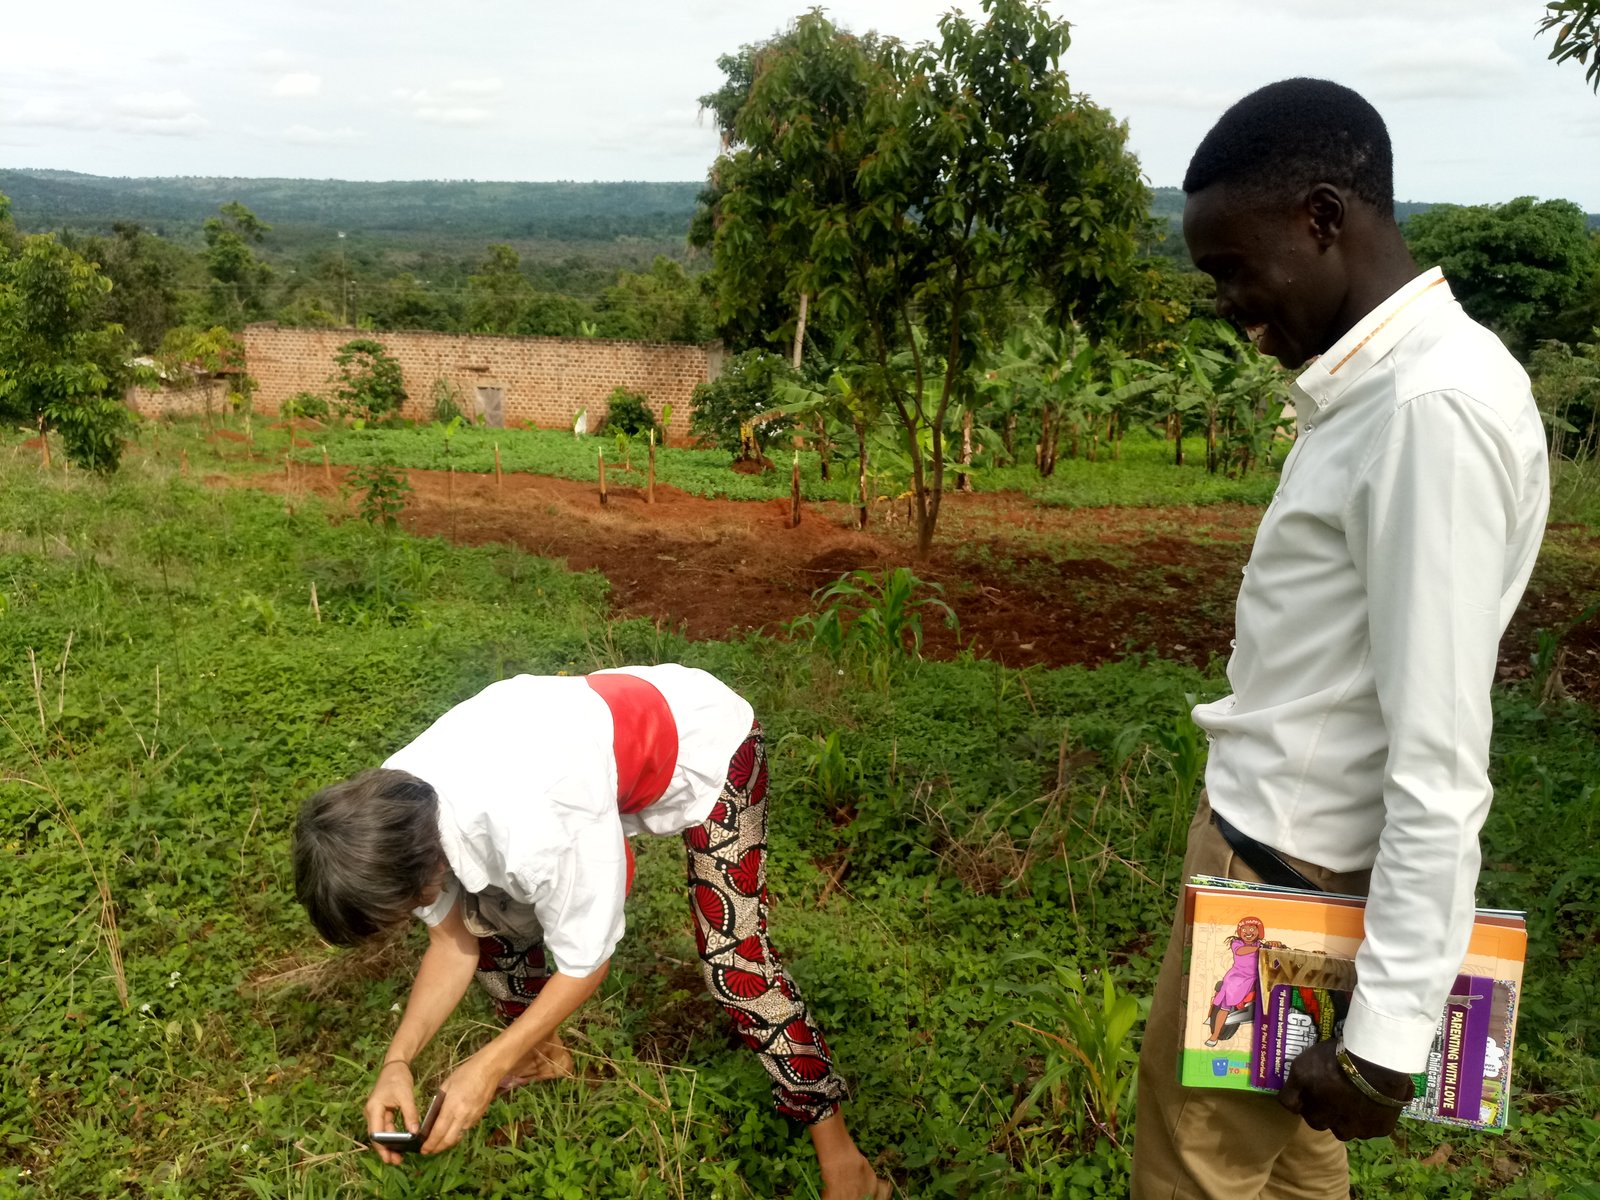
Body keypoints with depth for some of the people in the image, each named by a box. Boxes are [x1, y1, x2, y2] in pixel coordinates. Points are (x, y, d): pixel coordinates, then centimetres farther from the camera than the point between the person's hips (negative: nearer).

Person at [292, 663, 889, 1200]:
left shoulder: (529, 831, -41)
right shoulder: (392, 811, -17)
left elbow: (586, 962, -24)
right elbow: (453, 939, -4)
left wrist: (487, 1067, -18)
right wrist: (397, 1059, -15)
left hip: (706, 741, -7)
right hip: (592, 739, 8)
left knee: (733, 955, -16)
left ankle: (836, 1149, 1)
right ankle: (543, 1053, 32)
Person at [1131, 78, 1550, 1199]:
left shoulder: (1434, 406, -24)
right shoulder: (1378, 382, 6)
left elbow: (1441, 761, -25)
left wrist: (1387, 1028, -20)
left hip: (1285, 870, -8)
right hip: (1281, 838, 9)